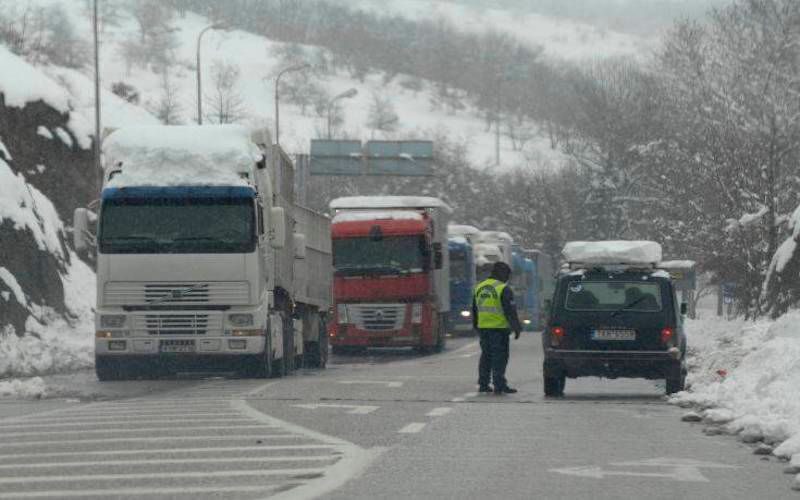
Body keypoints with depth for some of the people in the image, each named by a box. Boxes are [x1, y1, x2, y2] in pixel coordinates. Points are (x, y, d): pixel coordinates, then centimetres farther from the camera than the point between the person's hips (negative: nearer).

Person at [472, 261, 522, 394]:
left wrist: (476, 326, 28)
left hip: (483, 328, 7)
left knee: (486, 356, 14)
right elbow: (510, 311, -13)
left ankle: (483, 384, 15)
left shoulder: (479, 288, 13)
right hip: (499, 328, -7)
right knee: (500, 357, -5)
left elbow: (474, 310, 20)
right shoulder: (504, 289, -10)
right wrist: (516, 328, -8)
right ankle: (499, 385, -9)